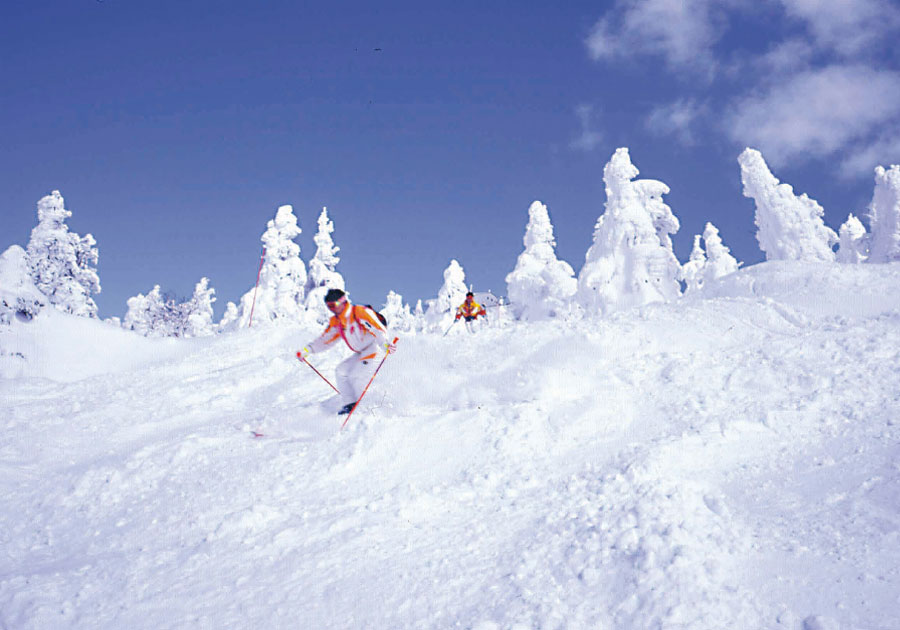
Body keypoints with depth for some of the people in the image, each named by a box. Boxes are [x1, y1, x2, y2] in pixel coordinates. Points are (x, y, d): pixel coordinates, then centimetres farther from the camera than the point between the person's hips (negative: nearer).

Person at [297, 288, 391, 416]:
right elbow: (325, 339, 13)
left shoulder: (360, 312, -21)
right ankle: (350, 404, 8)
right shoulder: (335, 321, 6)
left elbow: (378, 329, -30)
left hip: (375, 349, -9)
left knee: (357, 376, -20)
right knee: (341, 371, 3)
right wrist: (307, 350, 3)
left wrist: (385, 345, -47)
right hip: (361, 353, 9)